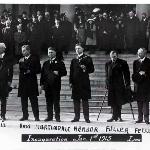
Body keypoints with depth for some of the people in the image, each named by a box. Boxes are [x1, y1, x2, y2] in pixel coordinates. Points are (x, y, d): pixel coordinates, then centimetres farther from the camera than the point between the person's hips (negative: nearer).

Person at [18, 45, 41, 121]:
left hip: (32, 82, -5)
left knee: (33, 100, -3)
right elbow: (20, 70, 12)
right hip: (22, 82, 5)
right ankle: (25, 115, 13)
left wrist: (30, 71, -13)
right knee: (23, 100, 6)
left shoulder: (35, 59, 2)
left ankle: (36, 116, 0)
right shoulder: (21, 60, 16)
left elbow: (38, 70, -2)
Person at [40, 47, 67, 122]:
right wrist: (42, 84, 7)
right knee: (49, 102, 5)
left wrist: (58, 73, -17)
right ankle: (50, 116, 11)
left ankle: (57, 117, 2)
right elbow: (42, 74, 14)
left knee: (56, 102, -3)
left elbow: (64, 72, 1)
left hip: (56, 85, -4)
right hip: (47, 85, 4)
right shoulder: (45, 63, 17)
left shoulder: (59, 62, 5)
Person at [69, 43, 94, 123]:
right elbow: (71, 72, 14)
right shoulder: (74, 60, 17)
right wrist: (71, 82, 5)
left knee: (85, 100, -4)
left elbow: (92, 69, 3)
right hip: (75, 83, 4)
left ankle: (86, 117, 0)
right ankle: (77, 117, 10)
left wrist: (86, 69, -16)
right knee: (76, 100, 4)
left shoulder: (87, 58, 6)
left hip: (84, 83, -4)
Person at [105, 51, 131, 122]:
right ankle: (115, 116, 11)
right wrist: (107, 84, 8)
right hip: (111, 85, 3)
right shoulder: (107, 64, 12)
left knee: (119, 101, -1)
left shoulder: (123, 63, 2)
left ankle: (118, 116, 9)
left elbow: (126, 74, 2)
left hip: (119, 85, -3)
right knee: (112, 102, 3)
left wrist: (127, 84, -4)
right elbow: (107, 75, 15)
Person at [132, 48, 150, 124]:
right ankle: (140, 118, 10)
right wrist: (139, 73, -4)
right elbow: (134, 73, 15)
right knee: (139, 101, 5)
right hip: (138, 84, 4)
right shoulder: (135, 62, 16)